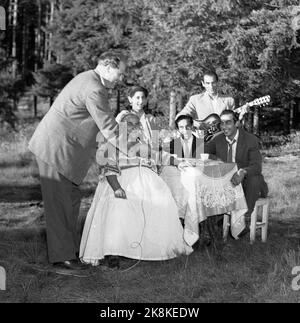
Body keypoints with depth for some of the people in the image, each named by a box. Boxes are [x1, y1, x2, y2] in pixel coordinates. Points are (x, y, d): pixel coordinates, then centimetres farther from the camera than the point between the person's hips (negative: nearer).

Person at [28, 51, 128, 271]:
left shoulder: (87, 80, 14)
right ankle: (62, 257, 3)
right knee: (59, 203, -4)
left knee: (72, 199, 15)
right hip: (56, 149, -11)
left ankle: (72, 248, 24)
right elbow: (109, 128, -19)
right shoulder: (94, 89, -21)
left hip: (63, 149, 11)